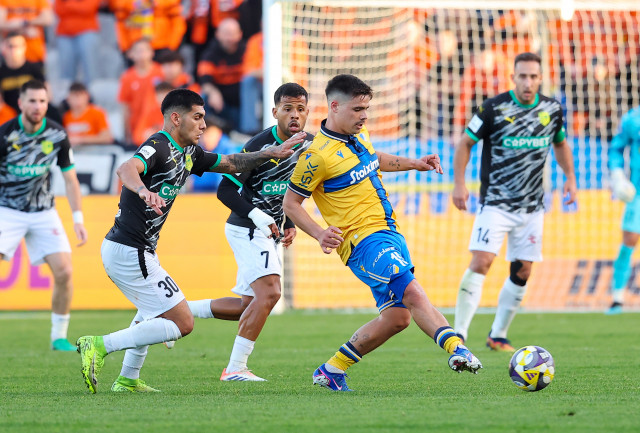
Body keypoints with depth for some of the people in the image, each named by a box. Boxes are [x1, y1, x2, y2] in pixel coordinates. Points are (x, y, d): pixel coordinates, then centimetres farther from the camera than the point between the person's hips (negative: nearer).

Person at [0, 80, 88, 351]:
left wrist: (78, 220, 0)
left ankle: (59, 336, 5)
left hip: (43, 212, 2)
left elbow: (70, 179, 5)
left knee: (64, 271, -11)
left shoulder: (57, 135, -5)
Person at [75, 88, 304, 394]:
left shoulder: (188, 153, 13)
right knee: (181, 323, -10)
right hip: (131, 252, -11)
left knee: (154, 308, 34)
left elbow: (229, 163, 26)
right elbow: (127, 169, -37)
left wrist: (272, 153, 16)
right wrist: (143, 191, -58)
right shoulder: (158, 147, -16)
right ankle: (101, 345, -14)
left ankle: (128, 380, 37)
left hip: (118, 249, 11)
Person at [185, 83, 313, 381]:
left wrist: (289, 224, 9)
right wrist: (257, 216, -27)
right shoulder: (260, 145, -20)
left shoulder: (309, 145, 3)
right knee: (269, 292, -22)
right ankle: (235, 368, -19)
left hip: (267, 233, 8)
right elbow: (225, 190, -17)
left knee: (248, 306, 11)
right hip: (247, 229, -8)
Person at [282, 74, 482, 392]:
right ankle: (456, 349, -41)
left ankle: (332, 370, 16)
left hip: (389, 233, 9)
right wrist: (320, 235, -20)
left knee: (397, 316, 5)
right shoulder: (317, 155, -15)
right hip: (363, 240, -9)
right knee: (413, 294, -26)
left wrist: (413, 163, 23)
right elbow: (291, 203, -7)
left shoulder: (358, 134, 10)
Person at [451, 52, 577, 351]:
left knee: (522, 272, 5)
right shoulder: (493, 108, -11)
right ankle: (458, 334, -15)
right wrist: (459, 183, -11)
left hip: (532, 207, 5)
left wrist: (570, 177, 10)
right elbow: (465, 143, -2)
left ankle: (498, 336, 20)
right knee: (480, 263, -17)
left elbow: (560, 144, 21)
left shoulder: (552, 110, 3)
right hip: (495, 203, -5)